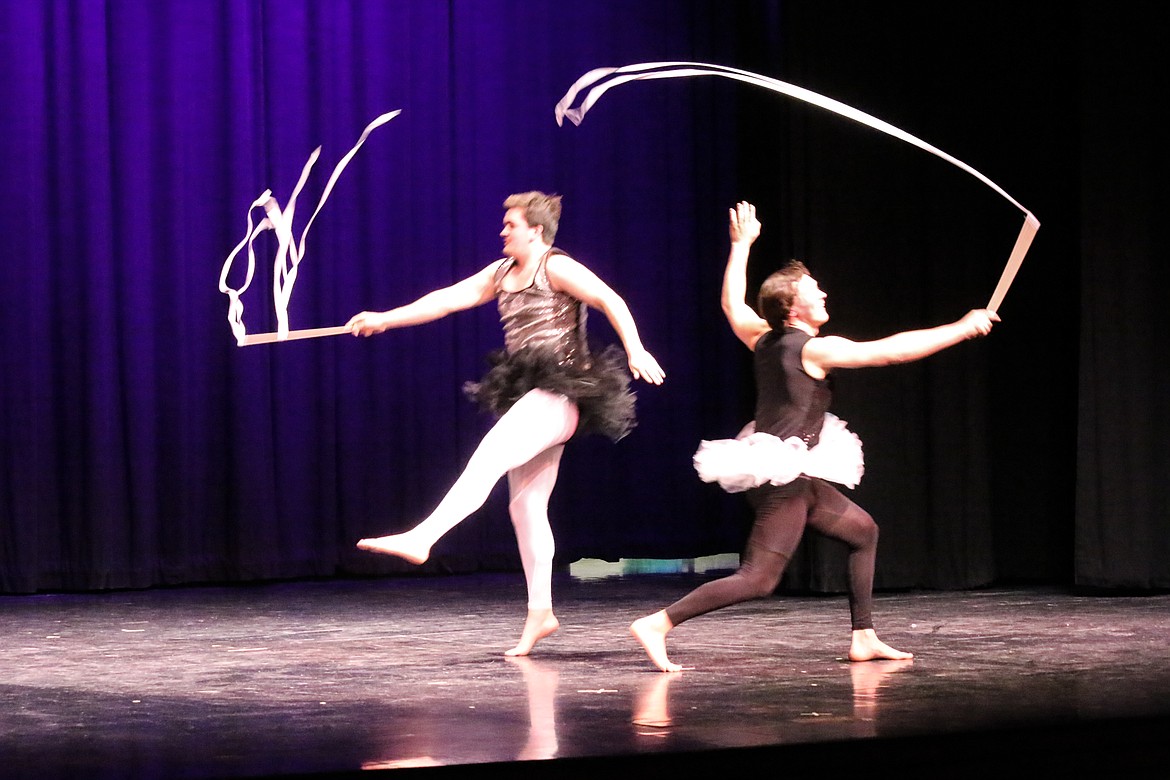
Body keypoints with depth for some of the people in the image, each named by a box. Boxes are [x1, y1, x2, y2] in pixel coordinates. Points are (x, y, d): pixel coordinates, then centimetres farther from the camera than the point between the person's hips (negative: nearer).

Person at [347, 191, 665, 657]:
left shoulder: (557, 268, -4)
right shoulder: (501, 274, 18)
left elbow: (610, 301, -14)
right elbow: (447, 299, 16)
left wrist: (634, 349, -27)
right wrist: (384, 319, 10)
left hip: (559, 396, -9)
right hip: (528, 399, 9)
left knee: (486, 460, -26)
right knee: (526, 507, 6)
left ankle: (421, 539, -39)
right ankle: (540, 613, 9)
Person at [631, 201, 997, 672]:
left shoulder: (763, 339, 7)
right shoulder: (815, 349, -14)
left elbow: (732, 304, 28)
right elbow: (892, 351, -17)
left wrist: (741, 245, 35)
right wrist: (963, 329, -13)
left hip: (794, 478, 10)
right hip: (784, 479, -10)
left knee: (863, 531, 20)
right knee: (758, 579, -13)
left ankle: (863, 638, 21)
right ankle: (657, 624, -18)